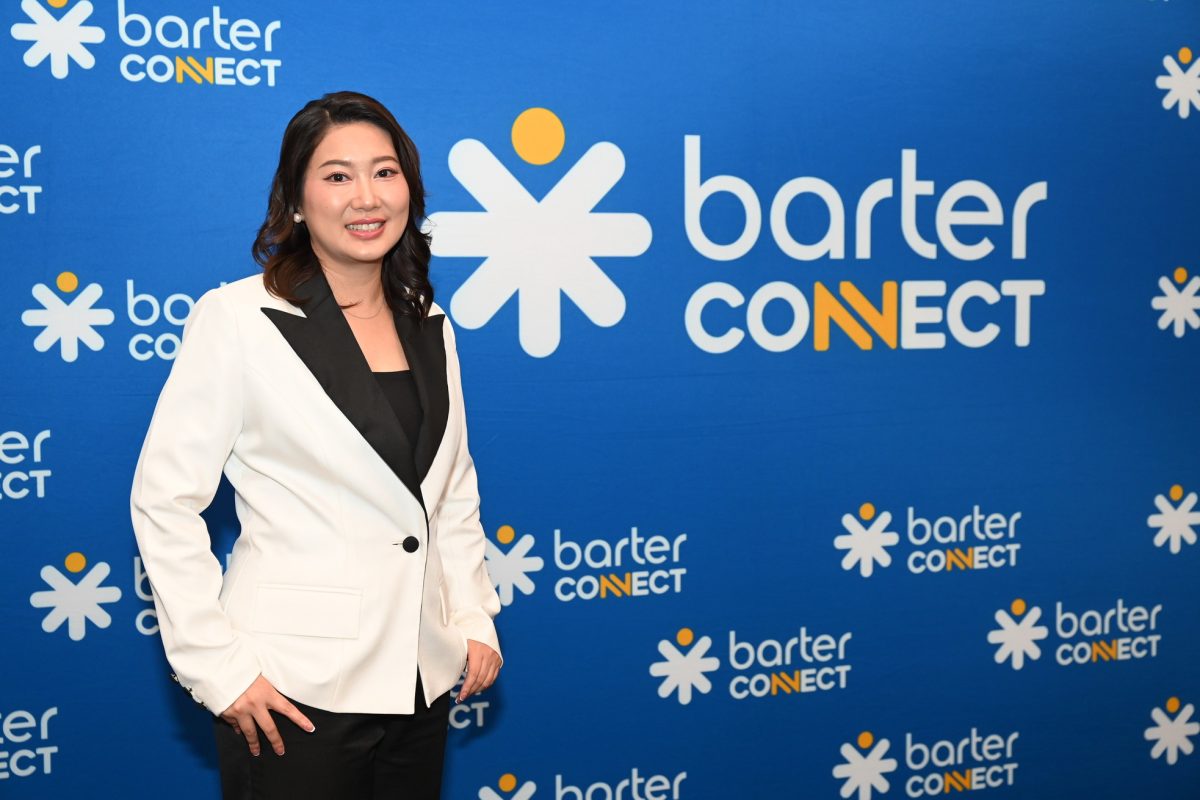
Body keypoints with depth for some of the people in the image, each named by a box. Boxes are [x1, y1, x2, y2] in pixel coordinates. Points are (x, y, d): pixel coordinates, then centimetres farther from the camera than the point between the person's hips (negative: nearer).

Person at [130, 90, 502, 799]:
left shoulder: (428, 324, 7)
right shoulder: (239, 319, -10)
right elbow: (163, 499, -10)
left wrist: (473, 617, 7)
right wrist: (219, 668, -12)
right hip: (293, 690, -5)